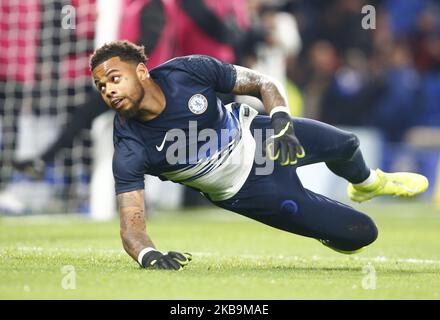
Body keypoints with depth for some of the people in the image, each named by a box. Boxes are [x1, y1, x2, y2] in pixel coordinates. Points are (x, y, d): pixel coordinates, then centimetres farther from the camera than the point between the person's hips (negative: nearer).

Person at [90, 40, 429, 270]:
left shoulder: (189, 71, -26)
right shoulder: (130, 151, -30)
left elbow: (264, 83, -13)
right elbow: (131, 223, -31)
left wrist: (281, 123, -33)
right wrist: (149, 256, -53)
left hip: (254, 134, 2)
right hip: (246, 189, -2)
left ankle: (367, 183, 59)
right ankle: (332, 234, 38)